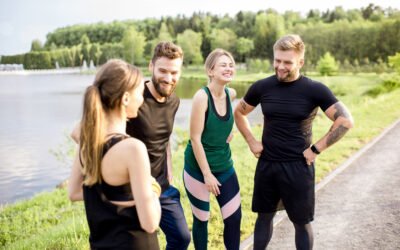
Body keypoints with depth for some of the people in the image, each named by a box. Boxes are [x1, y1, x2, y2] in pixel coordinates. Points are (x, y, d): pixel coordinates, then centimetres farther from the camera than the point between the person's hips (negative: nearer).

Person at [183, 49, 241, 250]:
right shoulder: (202, 96, -20)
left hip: (225, 167, 5)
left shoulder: (231, 94, -2)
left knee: (234, 217, 5)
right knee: (201, 220, 10)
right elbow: (195, 138, -19)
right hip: (198, 169, -5)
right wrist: (207, 174, -17)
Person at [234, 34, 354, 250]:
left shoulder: (314, 90, -10)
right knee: (264, 216, 16)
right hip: (266, 164, 3)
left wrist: (316, 149, -12)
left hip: (298, 167, -3)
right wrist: (251, 142, 4)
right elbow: (239, 113, 14)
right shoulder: (262, 87, -2)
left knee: (302, 223, 10)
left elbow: (345, 121, -11)